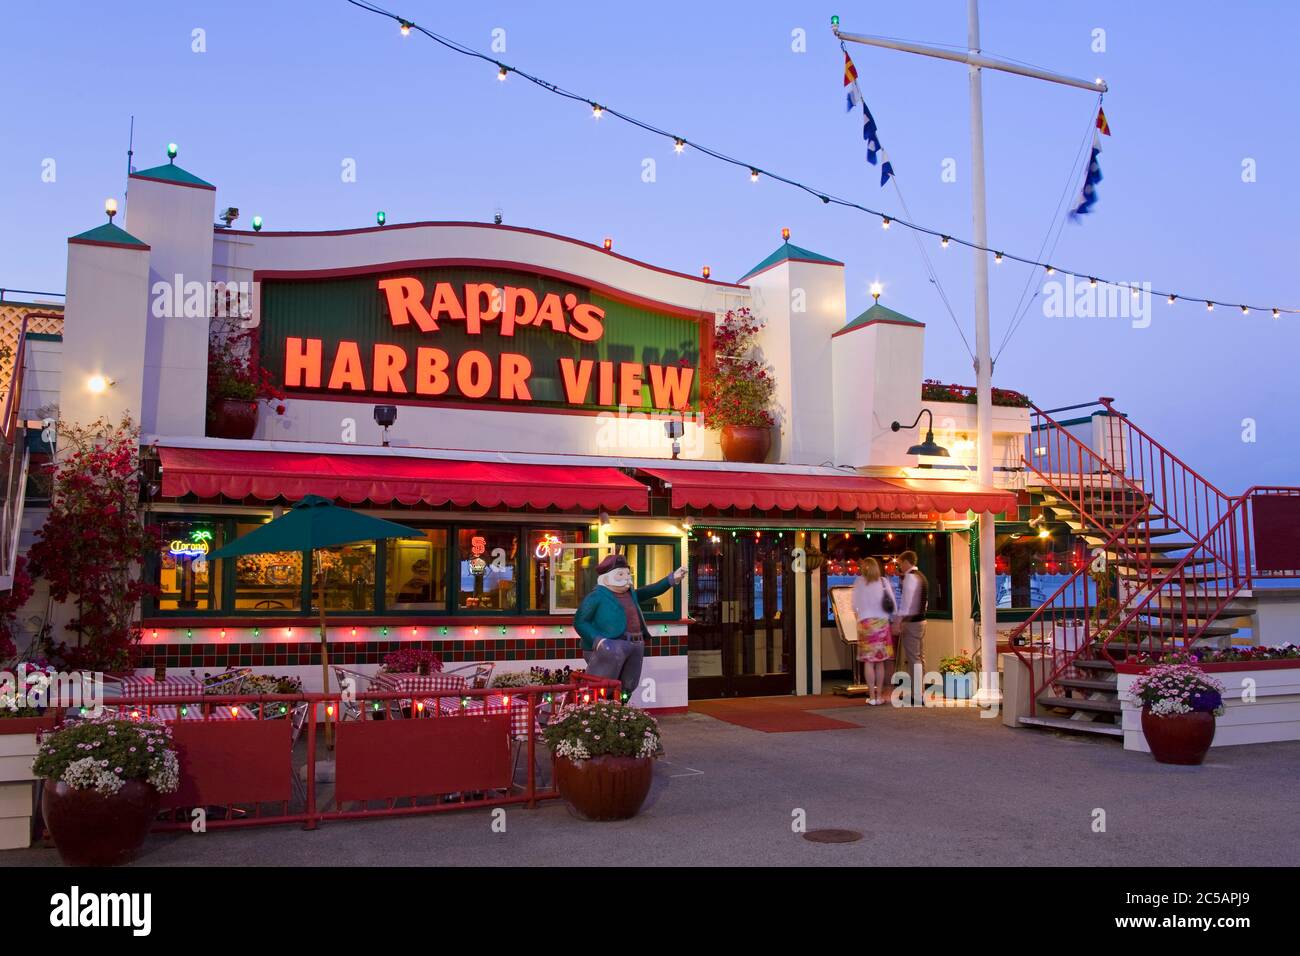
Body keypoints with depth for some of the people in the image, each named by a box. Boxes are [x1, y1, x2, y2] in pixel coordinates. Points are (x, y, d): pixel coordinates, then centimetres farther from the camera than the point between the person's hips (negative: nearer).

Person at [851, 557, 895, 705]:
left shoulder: (859, 581, 0)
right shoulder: (883, 581, 5)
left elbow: (854, 604, 4)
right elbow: (892, 602, 3)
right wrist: (891, 618, 15)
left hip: (865, 622, -2)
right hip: (882, 622, 2)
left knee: (868, 661, 0)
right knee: (880, 661, 6)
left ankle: (872, 697, -2)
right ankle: (879, 696, 7)